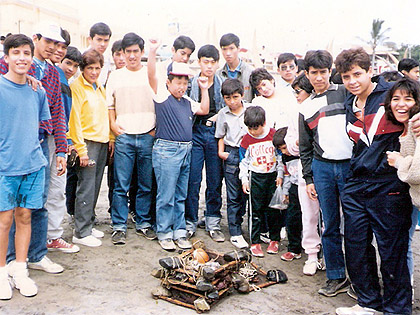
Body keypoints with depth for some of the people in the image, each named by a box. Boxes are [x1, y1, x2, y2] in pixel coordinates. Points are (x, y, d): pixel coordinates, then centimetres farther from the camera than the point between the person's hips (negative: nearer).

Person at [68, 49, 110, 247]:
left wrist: (110, 139, 15)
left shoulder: (100, 88, 17)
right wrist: (81, 149, -16)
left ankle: (88, 225, 21)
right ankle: (81, 233, 3)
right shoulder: (76, 87, -7)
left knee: (94, 187, 10)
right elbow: (74, 120, -12)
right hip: (87, 142, -7)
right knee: (86, 188, -5)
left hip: (102, 143, 7)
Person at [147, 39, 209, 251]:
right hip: (167, 150, -6)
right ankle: (164, 233, 10)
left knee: (181, 196, 12)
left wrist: (204, 89, 18)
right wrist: (152, 52, -23)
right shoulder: (162, 96, -1)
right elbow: (151, 76, -13)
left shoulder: (187, 102, 18)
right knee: (166, 196, -1)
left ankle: (179, 232, 21)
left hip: (186, 150, 7)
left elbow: (204, 110, 24)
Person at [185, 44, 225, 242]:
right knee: (192, 180, -2)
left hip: (216, 132, 1)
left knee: (215, 180, 5)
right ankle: (189, 222, 12)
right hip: (195, 131, -1)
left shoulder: (223, 84, 7)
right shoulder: (191, 83, 3)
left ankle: (213, 223, 18)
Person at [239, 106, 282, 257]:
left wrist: (280, 175, 0)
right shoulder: (246, 139, 0)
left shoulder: (273, 134, -2)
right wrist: (244, 179, 2)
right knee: (256, 210, 1)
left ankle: (274, 240, 21)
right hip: (255, 177, 0)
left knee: (273, 209, 6)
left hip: (273, 176, 0)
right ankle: (255, 243, 9)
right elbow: (244, 161, 8)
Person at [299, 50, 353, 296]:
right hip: (322, 167, 3)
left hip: (351, 164, -2)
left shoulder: (345, 93, 6)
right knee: (330, 226, 7)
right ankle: (336, 276, 19)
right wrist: (309, 178, 11)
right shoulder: (306, 108, 14)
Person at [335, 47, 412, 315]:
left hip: (389, 186, -6)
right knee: (356, 247, 11)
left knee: (392, 250, 3)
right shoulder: (349, 105, 14)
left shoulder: (391, 94, -6)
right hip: (356, 187, 6)